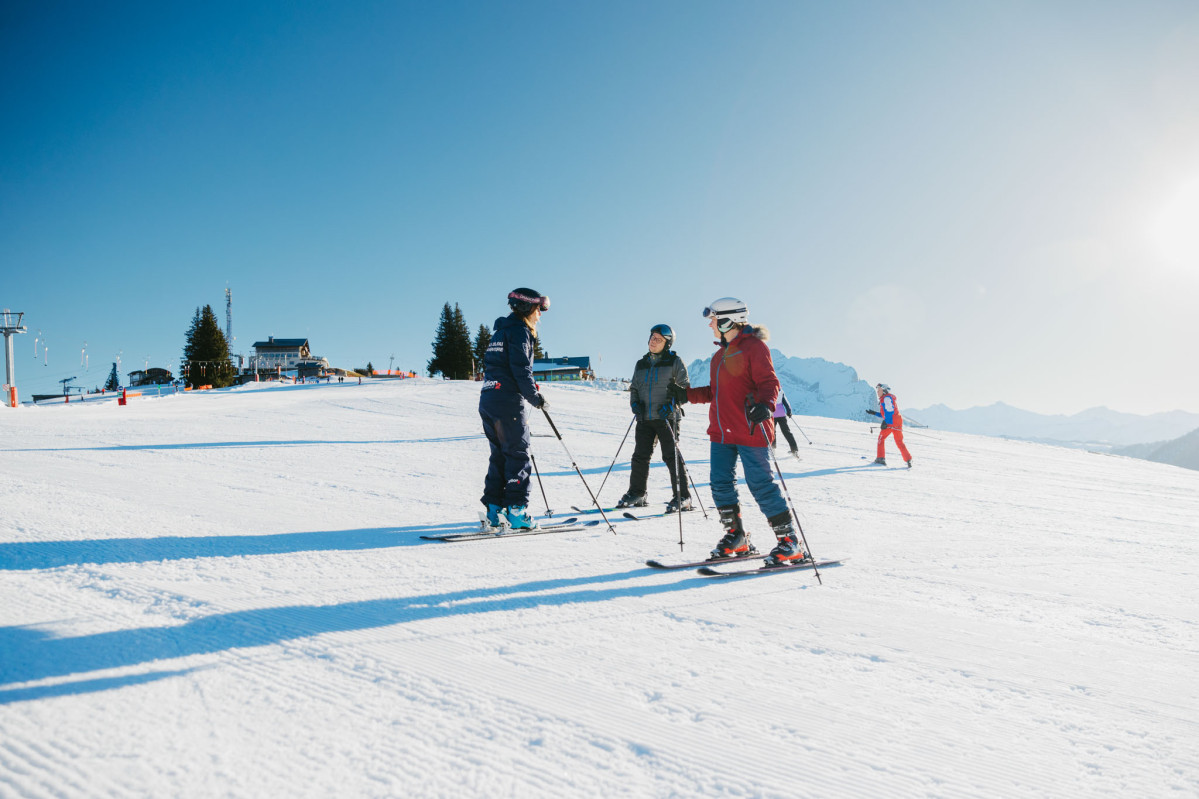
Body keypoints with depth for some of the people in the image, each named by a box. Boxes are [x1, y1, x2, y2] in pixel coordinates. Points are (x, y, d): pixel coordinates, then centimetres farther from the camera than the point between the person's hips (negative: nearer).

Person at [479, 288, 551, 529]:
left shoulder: (499, 332, 21)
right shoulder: (519, 330, -7)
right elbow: (521, 368, -16)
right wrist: (535, 396, -7)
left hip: (487, 400, 9)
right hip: (509, 402, -9)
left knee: (499, 455, 12)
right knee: (519, 456, -4)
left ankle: (495, 511, 11)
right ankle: (517, 511, -6)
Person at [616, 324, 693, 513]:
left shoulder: (674, 362, 1)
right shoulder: (641, 364, 15)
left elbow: (685, 388, -1)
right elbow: (634, 388, 22)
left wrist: (671, 405, -14)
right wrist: (635, 404, 2)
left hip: (667, 417, -5)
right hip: (645, 418, 5)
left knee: (671, 456, -5)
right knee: (640, 455, 3)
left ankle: (682, 497, 2)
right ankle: (636, 494, 16)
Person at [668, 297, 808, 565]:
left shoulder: (754, 347, -7)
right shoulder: (720, 354, 18)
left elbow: (769, 383, -15)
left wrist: (765, 405, -33)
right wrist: (687, 395, 21)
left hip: (750, 430, -8)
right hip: (722, 431, 9)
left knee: (761, 485, -8)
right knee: (721, 483, 7)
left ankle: (790, 544, 2)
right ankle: (736, 539, 21)